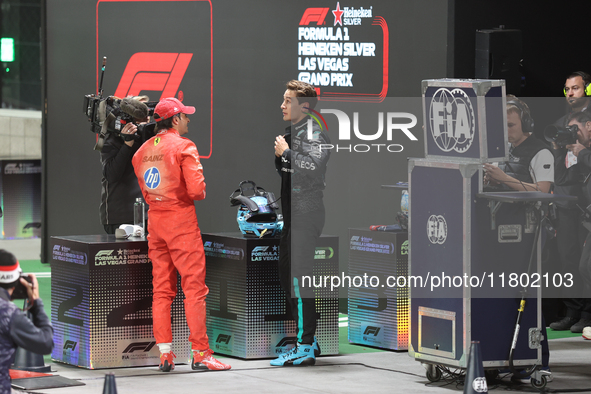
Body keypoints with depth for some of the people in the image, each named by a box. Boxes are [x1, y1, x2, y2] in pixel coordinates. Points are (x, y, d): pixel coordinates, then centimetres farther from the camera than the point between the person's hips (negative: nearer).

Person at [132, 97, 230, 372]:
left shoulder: (143, 151, 11)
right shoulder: (183, 147, -11)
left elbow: (144, 190, 13)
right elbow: (196, 189, -18)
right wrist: (201, 194, 2)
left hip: (154, 218, 7)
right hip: (181, 218, -7)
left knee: (161, 288, 10)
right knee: (194, 287, -3)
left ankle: (164, 353, 7)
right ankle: (200, 353, -4)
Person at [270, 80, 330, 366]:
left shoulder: (313, 133, -11)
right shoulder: (291, 133, 17)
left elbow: (313, 167, -27)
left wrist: (286, 152, -16)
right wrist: (279, 157, 6)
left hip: (306, 214, -10)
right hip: (293, 214, 10)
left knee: (297, 277, -12)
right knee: (287, 275, 14)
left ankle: (305, 348, -10)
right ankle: (309, 339, 22)